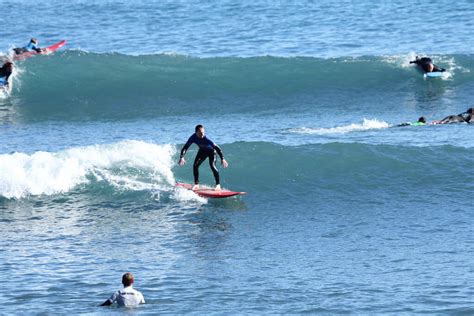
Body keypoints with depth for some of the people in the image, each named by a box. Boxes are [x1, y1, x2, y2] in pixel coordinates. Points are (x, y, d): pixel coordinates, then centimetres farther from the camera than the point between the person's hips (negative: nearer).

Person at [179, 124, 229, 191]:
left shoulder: (207, 139, -40)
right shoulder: (193, 137, -28)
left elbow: (217, 148, -40)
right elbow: (185, 147, -21)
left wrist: (222, 159, -45)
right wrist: (182, 157, -34)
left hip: (211, 151, -5)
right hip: (202, 151, 5)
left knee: (212, 166, -23)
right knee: (195, 165, -7)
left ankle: (218, 184, -13)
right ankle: (196, 184, 9)